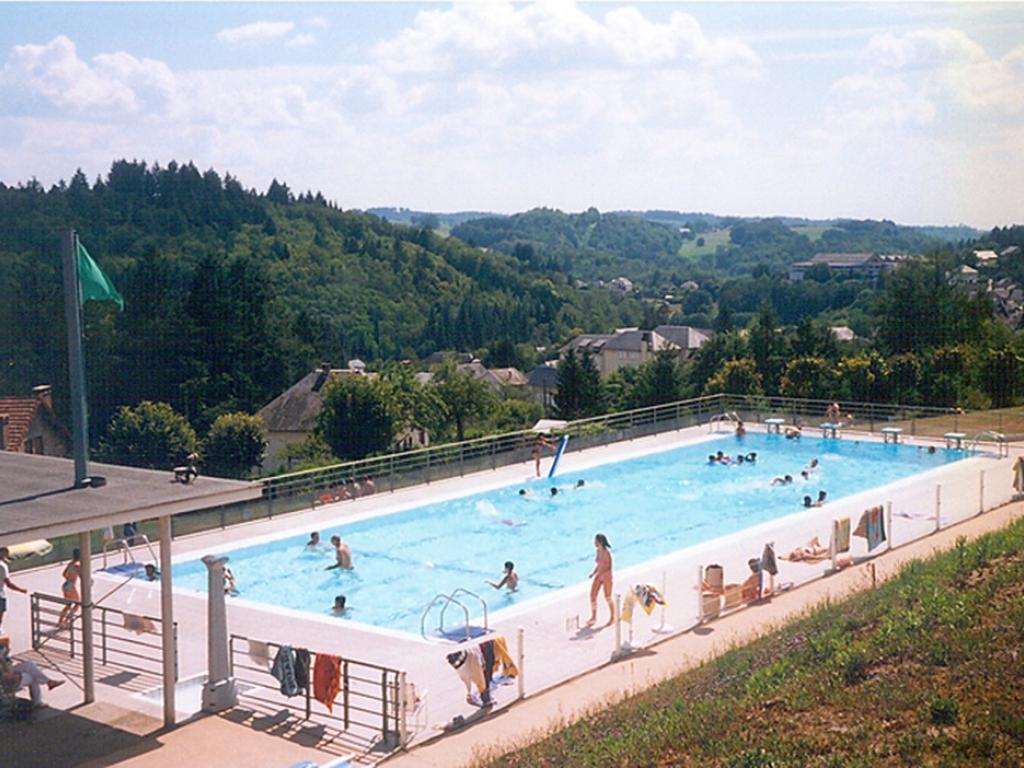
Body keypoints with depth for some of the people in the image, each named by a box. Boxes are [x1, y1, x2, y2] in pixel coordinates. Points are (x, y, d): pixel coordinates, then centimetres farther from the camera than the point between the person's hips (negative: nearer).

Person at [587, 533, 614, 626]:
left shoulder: (606, 552, -19)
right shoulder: (597, 551, 4)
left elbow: (608, 567, -17)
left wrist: (598, 573, -24)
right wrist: (594, 572, 2)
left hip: (606, 576, -7)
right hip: (598, 576, 7)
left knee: (607, 597, 5)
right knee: (592, 595, 0)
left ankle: (612, 617, 23)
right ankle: (593, 616, 11)